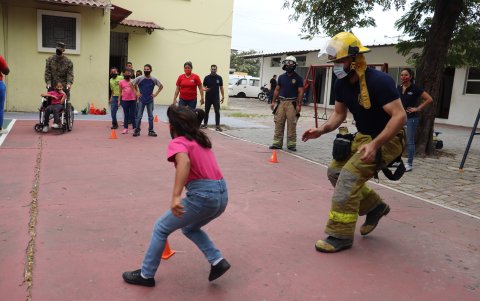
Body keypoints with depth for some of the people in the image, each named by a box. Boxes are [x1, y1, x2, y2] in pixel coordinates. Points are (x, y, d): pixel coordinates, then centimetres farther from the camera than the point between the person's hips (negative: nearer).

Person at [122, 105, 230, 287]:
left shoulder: (177, 142, -5)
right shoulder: (200, 140, 18)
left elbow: (184, 162, -28)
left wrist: (175, 197, -35)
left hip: (203, 195, -8)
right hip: (222, 194, 8)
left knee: (161, 228, 12)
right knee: (190, 228, 31)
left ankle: (146, 275, 22)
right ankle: (217, 261, 17)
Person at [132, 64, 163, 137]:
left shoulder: (154, 79, -2)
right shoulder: (140, 78, -6)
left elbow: (161, 86, 8)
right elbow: (131, 84, 1)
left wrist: (156, 94, 0)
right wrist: (136, 93, -3)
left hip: (150, 100, 1)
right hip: (141, 100, -1)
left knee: (151, 116, 7)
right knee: (139, 116, 1)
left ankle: (151, 131, 15)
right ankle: (137, 131, 9)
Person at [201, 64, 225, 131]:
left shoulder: (219, 78, 1)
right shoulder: (207, 77, 0)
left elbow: (221, 87, 7)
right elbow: (204, 86, 3)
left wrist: (223, 96, 4)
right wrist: (205, 89, -21)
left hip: (216, 98, -1)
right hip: (208, 97, 1)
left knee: (217, 112, -5)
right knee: (206, 111, 10)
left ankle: (217, 125, -2)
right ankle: (205, 124, 23)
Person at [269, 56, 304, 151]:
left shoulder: (298, 78, 0)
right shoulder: (281, 77, 11)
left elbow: (300, 92, -3)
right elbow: (277, 90, 15)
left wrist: (299, 105, -11)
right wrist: (273, 101, 9)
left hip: (292, 103, -4)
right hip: (281, 102, 4)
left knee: (291, 124, -4)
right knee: (279, 123, 3)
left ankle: (291, 144, 2)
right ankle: (277, 143, 8)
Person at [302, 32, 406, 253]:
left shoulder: (378, 81, -25)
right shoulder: (342, 84, -1)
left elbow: (399, 116, -28)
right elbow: (339, 114, 9)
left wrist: (375, 144, -37)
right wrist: (322, 129, -11)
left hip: (386, 140, -8)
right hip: (362, 137, 9)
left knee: (349, 176, -20)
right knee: (335, 171, 5)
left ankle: (340, 236, -11)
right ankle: (375, 206, 22)